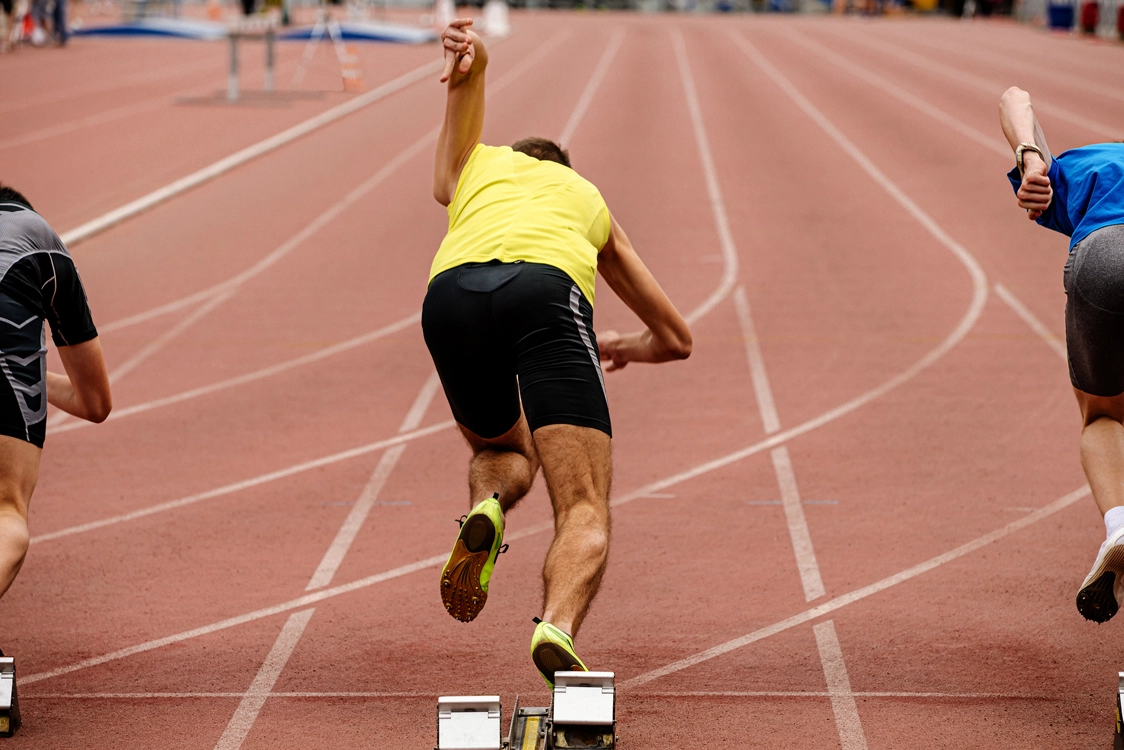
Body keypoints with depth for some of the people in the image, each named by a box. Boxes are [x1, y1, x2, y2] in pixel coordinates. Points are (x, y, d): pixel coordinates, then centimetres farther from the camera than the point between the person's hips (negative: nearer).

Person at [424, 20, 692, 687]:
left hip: (452, 292, 2)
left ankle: (486, 507, -5)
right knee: (585, 513, -5)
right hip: (549, 292, -2)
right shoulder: (591, 203, 41)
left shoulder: (476, 164, 41)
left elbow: (466, 82, 21)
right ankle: (559, 627, -37)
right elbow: (677, 338, 44)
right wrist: (625, 348, 65)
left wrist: (473, 63, -2)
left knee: (505, 451, 30)